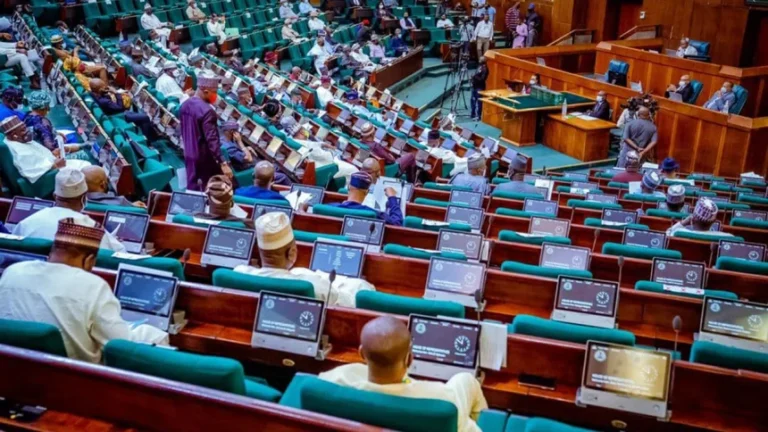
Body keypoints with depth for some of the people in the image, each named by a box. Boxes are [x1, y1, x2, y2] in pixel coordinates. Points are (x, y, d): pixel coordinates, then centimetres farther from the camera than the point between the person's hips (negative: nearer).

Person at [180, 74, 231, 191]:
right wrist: (222, 163, -28)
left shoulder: (185, 105, 5)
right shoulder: (206, 111, -23)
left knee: (192, 188, 13)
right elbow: (212, 139, -28)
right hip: (205, 157, -8)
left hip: (189, 155, 8)